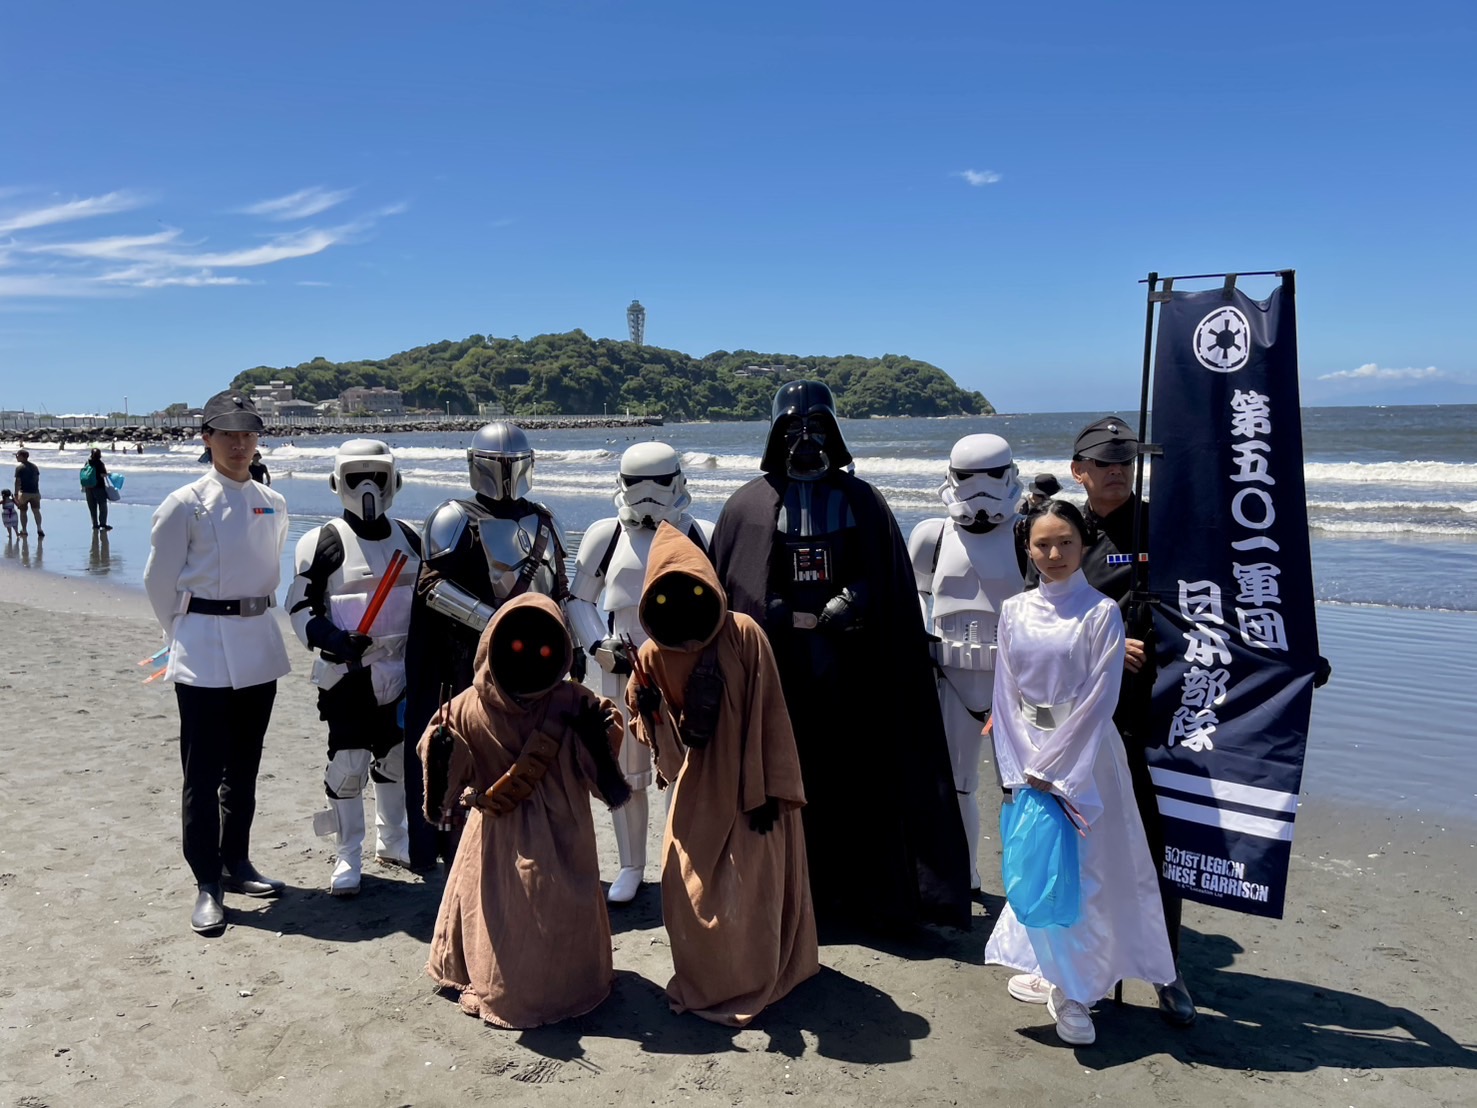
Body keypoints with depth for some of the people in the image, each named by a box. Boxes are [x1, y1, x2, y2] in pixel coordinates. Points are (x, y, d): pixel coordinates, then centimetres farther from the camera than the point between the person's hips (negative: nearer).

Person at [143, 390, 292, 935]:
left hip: (259, 648, 5)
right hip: (204, 653, -5)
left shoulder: (272, 505, 7)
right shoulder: (185, 505, -8)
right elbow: (159, 580, -1)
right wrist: (185, 634, 7)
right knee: (204, 771, 0)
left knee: (244, 766, 14)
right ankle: (208, 885, 9)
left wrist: (254, 617, 15)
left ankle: (237, 863, 28)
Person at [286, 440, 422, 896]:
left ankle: (392, 840, 34)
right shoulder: (324, 542, -7)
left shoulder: (410, 539, 8)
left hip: (400, 670, 5)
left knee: (397, 756, 16)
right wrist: (331, 639, -24)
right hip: (346, 674, -5)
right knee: (347, 763, -2)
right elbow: (300, 606, -7)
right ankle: (348, 857, 13)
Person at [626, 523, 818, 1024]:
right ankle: (703, 979, 31)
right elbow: (658, 733, 1)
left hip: (749, 786, -4)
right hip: (698, 787, 4)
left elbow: (768, 714, -14)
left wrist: (770, 790, -14)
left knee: (748, 890, 3)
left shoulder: (743, 634, -17)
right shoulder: (653, 655, -5)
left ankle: (741, 984, 24)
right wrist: (643, 703, -21)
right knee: (689, 891, 9)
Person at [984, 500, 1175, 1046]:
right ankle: (1049, 971, 30)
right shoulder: (1014, 610, 3)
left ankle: (1075, 992, 13)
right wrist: (1019, 766, -5)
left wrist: (1052, 768, -13)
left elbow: (1099, 699, -12)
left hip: (1083, 757, -4)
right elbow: (1006, 694, 3)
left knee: (1086, 872, 1)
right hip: (1027, 756, 4)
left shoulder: (1101, 613, -9)